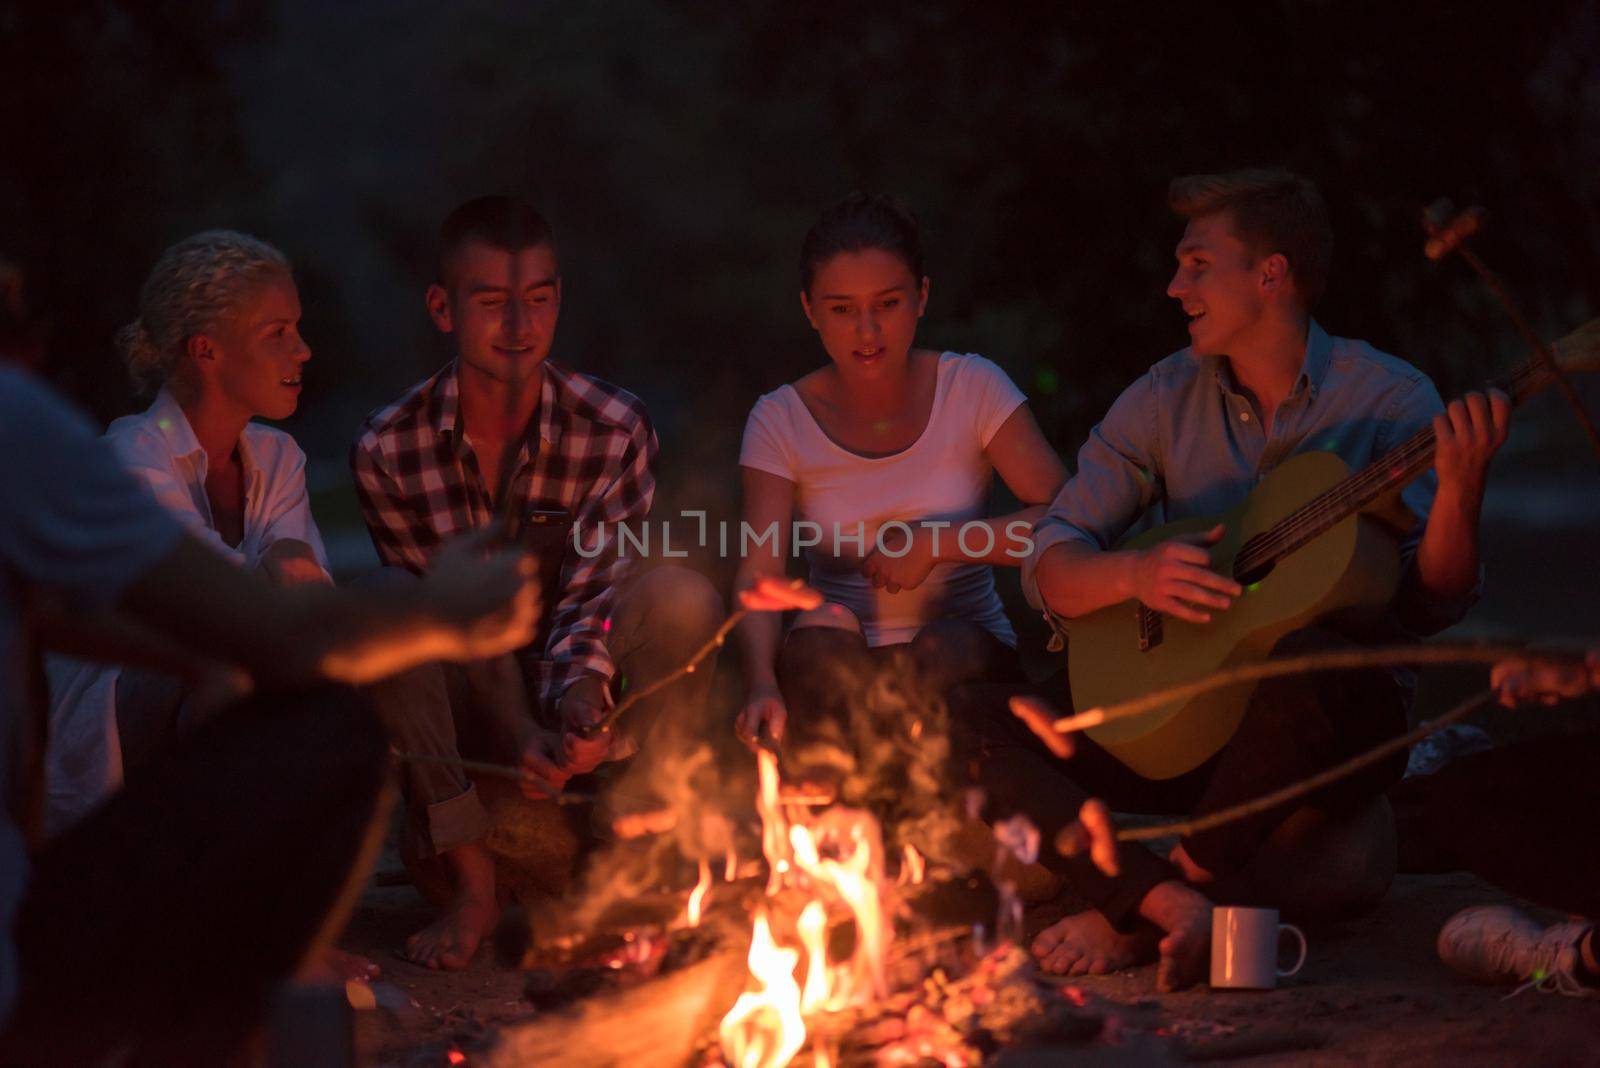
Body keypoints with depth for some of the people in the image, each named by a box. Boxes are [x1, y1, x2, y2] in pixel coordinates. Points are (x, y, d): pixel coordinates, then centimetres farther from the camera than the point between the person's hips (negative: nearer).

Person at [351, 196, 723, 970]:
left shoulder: (615, 430, -8)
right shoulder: (389, 449, -8)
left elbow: (593, 592, -13)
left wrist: (581, 690, -36)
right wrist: (517, 733, -28)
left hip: (578, 706, 0)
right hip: (466, 724, 0)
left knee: (680, 597, -28)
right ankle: (469, 880, -23)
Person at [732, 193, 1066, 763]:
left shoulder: (972, 389, -1)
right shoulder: (781, 421, 0)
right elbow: (757, 576, -12)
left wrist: (937, 544, -18)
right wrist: (763, 685, -32)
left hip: (967, 656, 0)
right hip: (843, 670, 0)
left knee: (942, 652, -34)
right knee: (817, 646, -33)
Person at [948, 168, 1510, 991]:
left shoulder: (1387, 399, -5)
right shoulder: (1164, 399, 5)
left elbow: (1429, 607, -12)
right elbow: (1048, 571, 1)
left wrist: (1459, 495, -31)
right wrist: (1134, 573, -20)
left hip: (1347, 725, -4)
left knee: (1303, 657, -40)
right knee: (965, 722, -15)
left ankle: (1134, 918, -22)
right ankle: (1170, 909, -31)